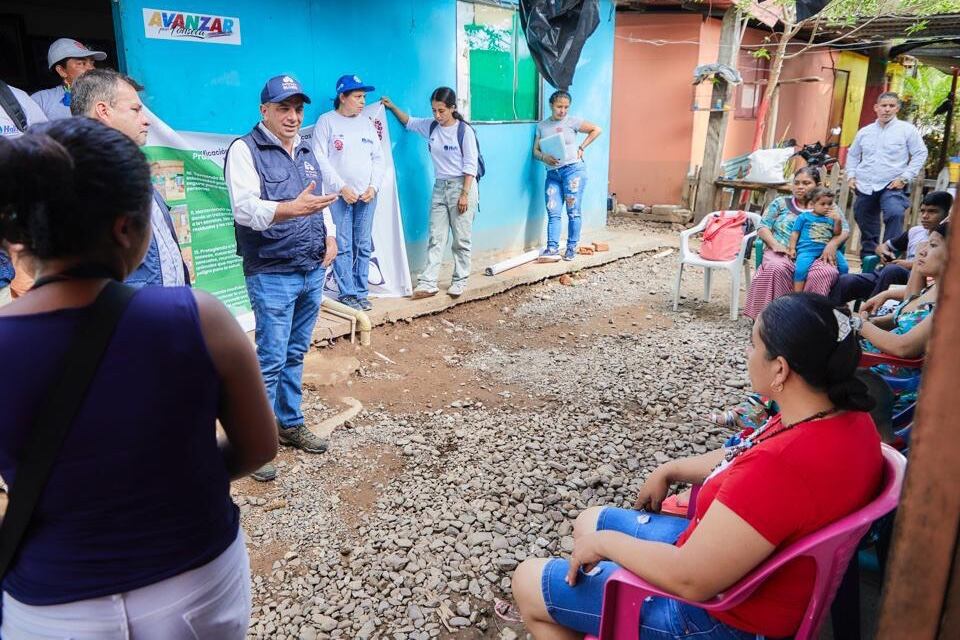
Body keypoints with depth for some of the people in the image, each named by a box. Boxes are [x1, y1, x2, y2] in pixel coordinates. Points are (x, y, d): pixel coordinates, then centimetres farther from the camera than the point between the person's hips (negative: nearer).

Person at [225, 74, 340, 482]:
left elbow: (321, 201, 24)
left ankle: (290, 424, 28)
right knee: (270, 360, -5)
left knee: (296, 354, 15)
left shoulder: (306, 153, 15)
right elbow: (244, 207, -21)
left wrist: (330, 237, 6)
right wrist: (291, 208, -37)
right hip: (272, 276, -7)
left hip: (313, 272, 7)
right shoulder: (245, 150, -7)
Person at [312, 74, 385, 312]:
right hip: (339, 195, -4)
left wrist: (374, 187, -2)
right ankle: (348, 293, 4)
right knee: (343, 246, -4)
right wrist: (342, 188, -13)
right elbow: (320, 159, -7)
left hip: (367, 196, 4)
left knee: (363, 246, 6)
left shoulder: (366, 122, 13)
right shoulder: (326, 121, -1)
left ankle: (361, 293, 14)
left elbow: (378, 158, 12)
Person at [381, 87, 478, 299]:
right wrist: (392, 107, 11)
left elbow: (470, 166, -11)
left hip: (461, 186, -5)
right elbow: (409, 122, 24)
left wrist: (465, 194, -16)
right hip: (440, 186, 5)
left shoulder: (464, 131, -11)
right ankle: (428, 283, 1)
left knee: (461, 239, 2)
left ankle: (460, 281, 14)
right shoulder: (431, 126, 4)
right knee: (436, 238, 2)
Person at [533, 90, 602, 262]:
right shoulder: (542, 126, 11)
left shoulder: (572, 121, 2)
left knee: (573, 212, 0)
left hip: (573, 170, -3)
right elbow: (536, 151, 11)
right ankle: (552, 249, -8)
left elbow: (597, 130, 7)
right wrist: (544, 157, -11)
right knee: (553, 212, -4)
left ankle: (572, 248, 7)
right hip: (552, 173, 3)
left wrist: (581, 148, 1)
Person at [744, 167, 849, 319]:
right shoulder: (781, 203, 19)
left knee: (825, 273, -35)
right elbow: (763, 227, 12)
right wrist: (774, 244, -8)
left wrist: (833, 243, -12)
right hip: (783, 254, 0)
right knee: (775, 268, -36)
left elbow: (844, 230, 11)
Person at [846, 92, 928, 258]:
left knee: (895, 214, -31)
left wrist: (904, 177, -9)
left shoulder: (907, 129, 1)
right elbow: (852, 155, 22)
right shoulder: (864, 132, 12)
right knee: (866, 226, 11)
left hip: (892, 186, -4)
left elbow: (920, 154, 0)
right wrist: (851, 176, 9)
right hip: (864, 187, 4)